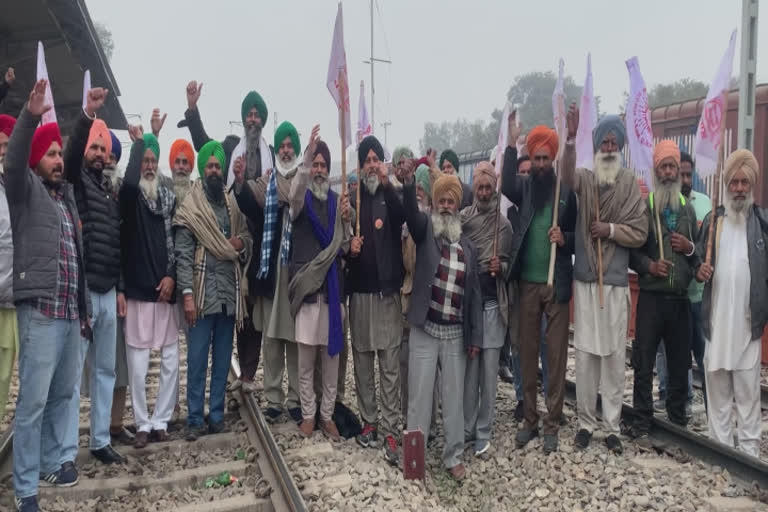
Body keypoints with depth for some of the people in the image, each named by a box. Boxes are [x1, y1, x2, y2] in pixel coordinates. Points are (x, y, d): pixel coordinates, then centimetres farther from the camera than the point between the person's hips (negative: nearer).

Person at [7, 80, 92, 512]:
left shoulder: (67, 192, 17)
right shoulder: (26, 190, 1)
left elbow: (78, 154, 26)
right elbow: (14, 161, -17)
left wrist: (88, 115, 19)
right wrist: (31, 115, -30)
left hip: (71, 310, 7)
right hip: (41, 311, -7)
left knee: (65, 393, 15)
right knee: (34, 400, -3)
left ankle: (52, 462, 30)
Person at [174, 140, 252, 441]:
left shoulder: (233, 206, 12)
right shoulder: (190, 208, -2)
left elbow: (248, 239, 19)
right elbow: (183, 255, -8)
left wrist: (242, 242, -5)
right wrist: (187, 294, -15)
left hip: (229, 293, 5)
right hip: (202, 293, -4)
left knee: (223, 358, 11)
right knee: (197, 358, 1)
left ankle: (217, 415, 22)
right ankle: (194, 419, 13)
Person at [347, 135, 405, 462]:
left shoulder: (391, 196, 5)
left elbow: (403, 220, -18)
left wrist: (387, 185, -28)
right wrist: (349, 248, -10)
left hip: (388, 290, -2)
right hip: (360, 290, 2)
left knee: (390, 365, -2)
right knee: (363, 360, 9)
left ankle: (390, 430, 4)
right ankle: (368, 421, 22)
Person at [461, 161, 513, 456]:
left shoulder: (504, 224, 3)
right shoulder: (462, 218, 4)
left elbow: (511, 265, 6)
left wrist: (501, 267, -15)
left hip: (492, 303, -1)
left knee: (489, 369, 3)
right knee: (468, 368, 8)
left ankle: (484, 432, 13)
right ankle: (467, 427, 19)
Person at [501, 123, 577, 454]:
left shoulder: (566, 191, 3)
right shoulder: (525, 186, 5)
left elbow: (578, 236, 8)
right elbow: (506, 187, -19)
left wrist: (565, 239, -13)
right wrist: (511, 144, -21)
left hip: (557, 282, -1)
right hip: (528, 282, 1)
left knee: (556, 354, 3)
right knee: (527, 352, 8)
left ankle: (552, 424, 13)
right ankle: (530, 420, 19)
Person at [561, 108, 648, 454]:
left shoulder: (630, 184, 2)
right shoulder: (585, 179, 3)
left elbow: (640, 233, 1)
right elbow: (567, 176, -23)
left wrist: (611, 229, -15)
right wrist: (570, 139, -37)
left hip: (616, 282, 0)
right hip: (584, 279, 0)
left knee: (614, 356, 6)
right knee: (585, 354, 6)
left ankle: (612, 425, 18)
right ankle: (586, 421, 19)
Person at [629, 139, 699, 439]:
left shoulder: (688, 209, 12)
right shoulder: (643, 207, 1)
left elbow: (700, 252, 19)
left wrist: (690, 247, -2)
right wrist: (649, 265, -18)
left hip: (681, 297, 4)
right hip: (651, 296, -3)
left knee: (680, 363, 10)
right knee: (643, 363, 0)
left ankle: (678, 420, 25)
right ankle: (642, 423, 11)